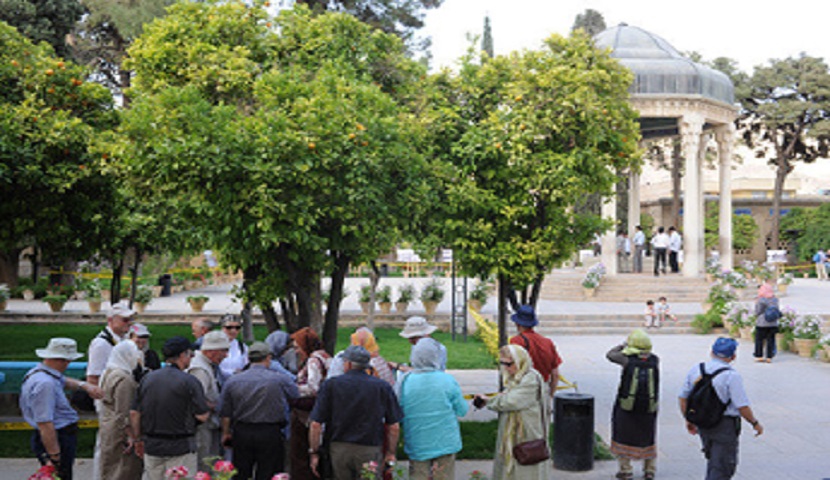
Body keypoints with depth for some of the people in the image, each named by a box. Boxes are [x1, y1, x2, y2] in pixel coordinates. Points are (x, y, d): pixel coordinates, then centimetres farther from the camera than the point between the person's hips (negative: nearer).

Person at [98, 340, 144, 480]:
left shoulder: (108, 373, 9)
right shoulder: (124, 379, -21)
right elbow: (123, 413, -22)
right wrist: (131, 436, -18)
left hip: (107, 428, 10)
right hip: (120, 432, -10)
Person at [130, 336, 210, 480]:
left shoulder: (147, 378, 3)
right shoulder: (189, 381, -12)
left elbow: (134, 413, 6)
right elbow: (202, 416, -13)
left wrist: (138, 439, 17)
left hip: (151, 446, 5)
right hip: (180, 447, -5)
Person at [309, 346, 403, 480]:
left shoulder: (331, 385, -3)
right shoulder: (383, 387, -2)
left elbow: (316, 424, -4)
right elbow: (394, 427, 1)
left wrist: (313, 452, 6)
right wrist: (390, 453, 14)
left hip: (339, 449, 1)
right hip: (370, 451, -1)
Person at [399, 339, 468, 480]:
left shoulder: (405, 381, -11)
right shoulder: (447, 380, -12)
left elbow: (399, 412, -4)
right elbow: (462, 410, -4)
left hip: (416, 446, 1)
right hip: (445, 443, -1)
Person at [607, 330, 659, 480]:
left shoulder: (627, 360, -12)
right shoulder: (655, 361, -4)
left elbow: (610, 354, 6)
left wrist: (623, 345, 18)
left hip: (627, 408, -3)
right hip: (649, 410, 3)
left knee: (624, 438, 10)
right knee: (648, 438, 19)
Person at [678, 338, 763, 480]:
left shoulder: (695, 370, 1)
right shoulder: (731, 376, -17)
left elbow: (683, 398, 7)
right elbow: (742, 407, -17)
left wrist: (689, 420, 19)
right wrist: (755, 423, -1)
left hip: (703, 425, 6)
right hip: (725, 427, -6)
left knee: (713, 460, 25)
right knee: (722, 468, 1)